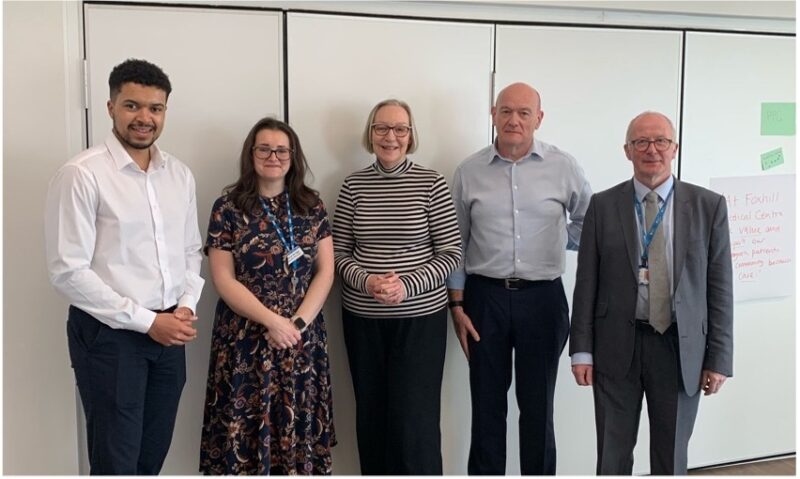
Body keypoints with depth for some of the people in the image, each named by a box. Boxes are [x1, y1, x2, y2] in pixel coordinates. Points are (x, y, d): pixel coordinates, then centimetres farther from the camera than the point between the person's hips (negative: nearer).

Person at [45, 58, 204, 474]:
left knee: (153, 455, 17)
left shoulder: (180, 175, 6)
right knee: (116, 462, 6)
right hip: (109, 335, -6)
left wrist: (187, 305, -3)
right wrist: (146, 320, -16)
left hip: (168, 332, 6)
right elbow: (68, 272, -16)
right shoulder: (82, 175, -13)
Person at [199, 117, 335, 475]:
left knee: (300, 430, 7)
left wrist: (298, 322, -9)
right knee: (246, 430, 2)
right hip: (246, 340, -2)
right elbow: (224, 280, -6)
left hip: (303, 338, 3)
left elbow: (325, 271, 3)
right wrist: (272, 321, -15)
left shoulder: (311, 205, 6)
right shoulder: (228, 208, -2)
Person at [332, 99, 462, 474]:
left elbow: (451, 253, -4)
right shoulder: (353, 184, 3)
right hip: (362, 318, 3)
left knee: (415, 420, -3)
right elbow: (339, 252, 5)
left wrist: (407, 286, -18)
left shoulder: (431, 183, -4)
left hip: (420, 317, -3)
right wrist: (365, 281, -15)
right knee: (371, 415, 12)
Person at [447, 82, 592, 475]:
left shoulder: (563, 167, -2)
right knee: (487, 403, 10)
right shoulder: (469, 172, 0)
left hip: (542, 297, 0)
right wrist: (457, 305, 0)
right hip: (484, 296, 1)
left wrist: (555, 243, 6)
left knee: (538, 405, 10)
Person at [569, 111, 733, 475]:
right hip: (616, 347, 0)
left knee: (671, 458, 14)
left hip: (681, 348, 0)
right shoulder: (603, 205, 1)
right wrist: (582, 350, -3)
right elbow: (586, 282, 0)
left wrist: (719, 357, -2)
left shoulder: (708, 205, 1)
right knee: (612, 457, 11)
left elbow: (719, 287, 1)